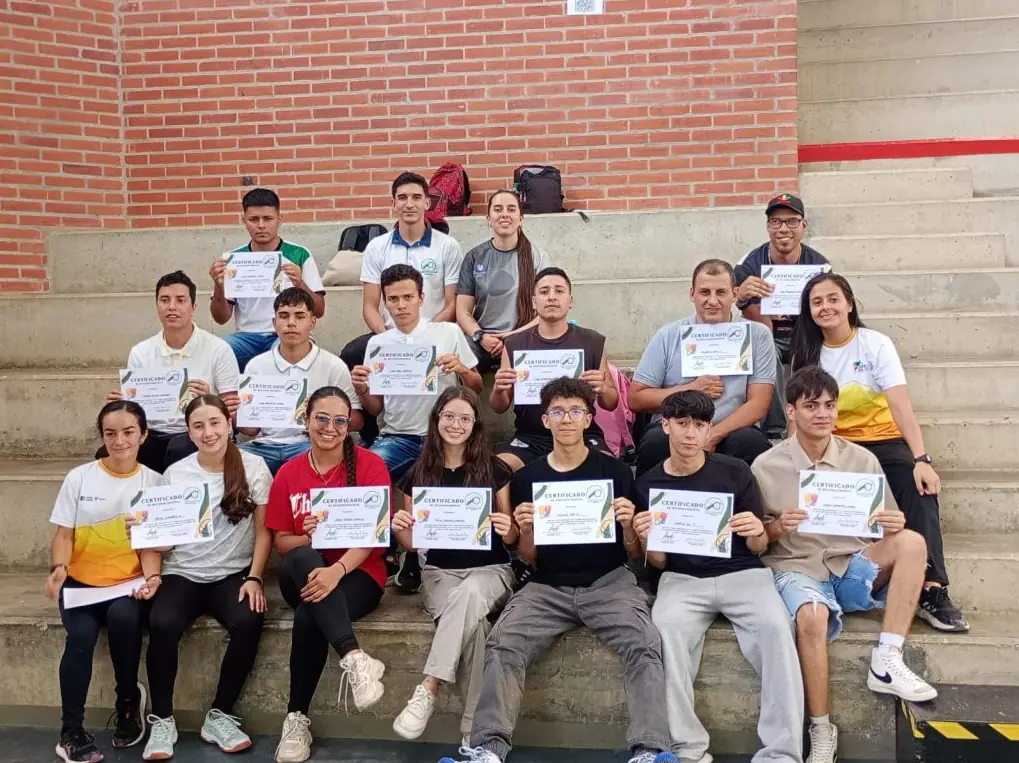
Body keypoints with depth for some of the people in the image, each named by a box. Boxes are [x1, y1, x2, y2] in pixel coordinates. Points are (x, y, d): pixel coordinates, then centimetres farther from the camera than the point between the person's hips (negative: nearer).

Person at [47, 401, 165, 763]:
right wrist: (58, 568, -15)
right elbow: (64, 534, 4)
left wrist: (151, 576, -16)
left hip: (128, 582, 0)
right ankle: (71, 732, -13)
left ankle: (128, 701, -7)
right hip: (81, 581, 1)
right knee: (81, 635, -29)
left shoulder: (154, 482, 3)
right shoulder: (79, 477, 3)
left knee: (123, 617, -33)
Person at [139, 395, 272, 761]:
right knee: (162, 624, -30)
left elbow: (264, 531, 2)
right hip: (182, 574, 1)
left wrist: (254, 578, -9)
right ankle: (162, 720, -10)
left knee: (249, 621, -32)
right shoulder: (175, 474, 6)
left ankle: (219, 716, -12)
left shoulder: (253, 467, 1)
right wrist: (153, 576, -10)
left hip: (233, 575, -1)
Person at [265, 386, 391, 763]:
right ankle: (354, 657, -44)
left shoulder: (369, 464, -4)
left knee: (308, 618, -35)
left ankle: (297, 718, -20)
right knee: (303, 559, -37)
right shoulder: (289, 472, 7)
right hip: (304, 573, 3)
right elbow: (282, 542, 8)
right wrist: (310, 538, -17)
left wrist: (337, 570, -30)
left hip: (358, 573, -2)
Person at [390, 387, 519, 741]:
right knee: (472, 619, -34)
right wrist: (400, 530, -12)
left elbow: (510, 540, 5)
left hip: (490, 570, -1)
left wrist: (507, 529, -18)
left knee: (470, 594, -39)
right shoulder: (419, 473, 6)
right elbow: (412, 543, 11)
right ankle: (474, 725, -30)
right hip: (439, 572, 1)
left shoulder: (495, 470, 1)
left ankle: (428, 689, -33)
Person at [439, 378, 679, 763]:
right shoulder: (526, 478, 8)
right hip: (548, 586, 2)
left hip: (608, 582, -1)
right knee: (502, 645, -23)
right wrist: (526, 531, -9)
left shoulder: (615, 471, 2)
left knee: (644, 645, -28)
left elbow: (633, 551, 7)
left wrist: (628, 524, -15)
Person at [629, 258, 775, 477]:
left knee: (751, 442, -31)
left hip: (731, 430, 0)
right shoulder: (668, 336, 7)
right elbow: (636, 400, 5)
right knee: (655, 442, -32)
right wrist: (691, 390, -5)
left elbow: (758, 403, -2)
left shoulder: (757, 335, 6)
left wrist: (712, 436, -16)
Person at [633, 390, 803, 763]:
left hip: (741, 573, 0)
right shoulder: (648, 484, 6)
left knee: (775, 626, -30)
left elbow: (758, 549, 8)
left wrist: (757, 533, -16)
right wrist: (645, 540, -13)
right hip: (683, 579, 1)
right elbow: (659, 562, 10)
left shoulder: (734, 471, 2)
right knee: (665, 627, -32)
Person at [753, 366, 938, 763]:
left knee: (911, 541, -24)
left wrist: (894, 525, -15)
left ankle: (887, 662, -23)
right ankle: (821, 731, -19)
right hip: (796, 568, -3)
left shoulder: (862, 460, 5)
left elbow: (888, 530, 10)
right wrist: (777, 528, -16)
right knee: (812, 616, -36)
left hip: (852, 567, 3)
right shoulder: (766, 467, 0)